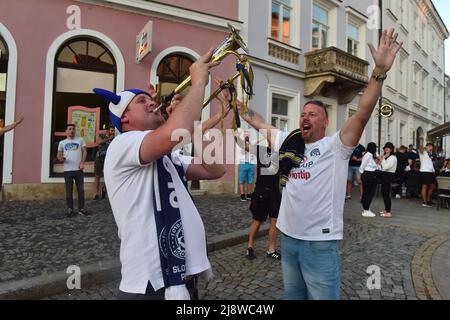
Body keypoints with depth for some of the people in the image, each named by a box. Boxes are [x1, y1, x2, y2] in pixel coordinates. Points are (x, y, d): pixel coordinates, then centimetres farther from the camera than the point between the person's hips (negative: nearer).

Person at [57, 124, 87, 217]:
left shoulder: (80, 140, 9)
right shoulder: (62, 142, 12)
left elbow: (84, 151, 5)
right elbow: (59, 154, 13)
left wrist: (82, 162, -9)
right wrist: (60, 158, -11)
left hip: (79, 169, -1)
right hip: (67, 170, 1)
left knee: (81, 189, 3)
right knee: (69, 190, 6)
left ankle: (81, 208, 12)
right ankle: (70, 209, 14)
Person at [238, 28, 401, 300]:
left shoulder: (335, 146, -8)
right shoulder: (288, 142, 5)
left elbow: (363, 114, -21)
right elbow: (257, 121, 13)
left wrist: (380, 72, -30)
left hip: (321, 242, -5)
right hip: (288, 237, 6)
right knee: (292, 295, 24)